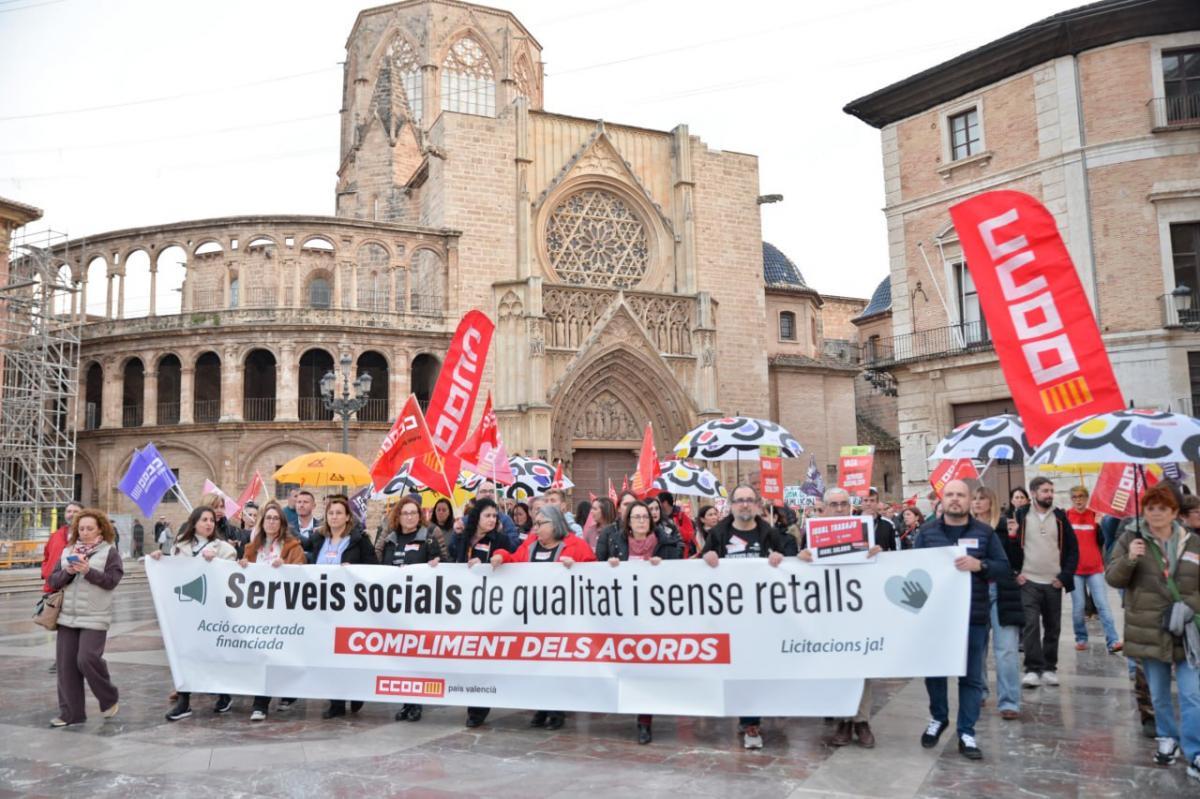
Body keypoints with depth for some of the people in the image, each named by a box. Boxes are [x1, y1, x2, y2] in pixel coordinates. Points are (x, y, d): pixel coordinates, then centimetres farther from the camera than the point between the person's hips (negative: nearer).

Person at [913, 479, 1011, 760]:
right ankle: (938, 718, 32)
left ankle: (966, 733, 17)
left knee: (971, 676, 6)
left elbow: (1004, 567, 0)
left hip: (973, 615, 0)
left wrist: (979, 565, -19)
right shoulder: (927, 531, 3)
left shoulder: (984, 532, 3)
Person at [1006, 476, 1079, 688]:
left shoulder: (1060, 517, 5)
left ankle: (1049, 668, 20)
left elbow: (1072, 549, 6)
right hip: (1028, 582, -3)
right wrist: (1014, 572, -9)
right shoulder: (1021, 516, -2)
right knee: (1031, 625, -11)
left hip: (1053, 583, 3)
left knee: (1052, 627, 9)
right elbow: (1009, 546, 0)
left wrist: (1065, 576, -2)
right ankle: (1033, 669, -8)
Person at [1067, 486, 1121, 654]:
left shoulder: (1095, 515, 6)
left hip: (1095, 568, 1)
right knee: (1078, 607, 2)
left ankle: (1112, 641, -9)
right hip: (1074, 569, -1)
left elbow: (1101, 542, 1)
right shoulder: (1066, 516, 3)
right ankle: (1081, 639, 14)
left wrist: (1100, 525, -12)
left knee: (1103, 605, -5)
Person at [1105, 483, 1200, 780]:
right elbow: (1112, 578, -4)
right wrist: (1128, 559, -23)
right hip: (1148, 630, 0)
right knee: (1158, 694, 12)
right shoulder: (1130, 538, -1)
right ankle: (1168, 739, 32)